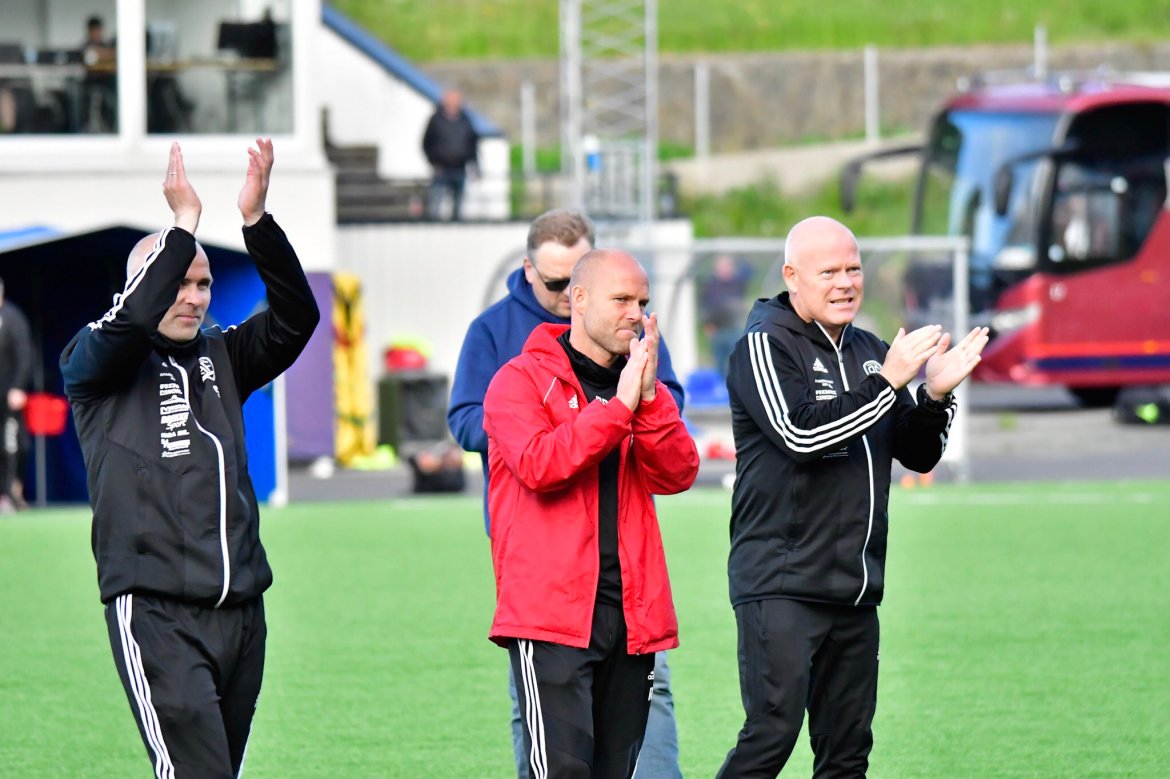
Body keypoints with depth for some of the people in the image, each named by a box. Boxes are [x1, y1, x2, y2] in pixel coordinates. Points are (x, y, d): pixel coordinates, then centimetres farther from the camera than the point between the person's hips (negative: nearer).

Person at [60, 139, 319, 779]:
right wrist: (184, 225, -18)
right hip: (154, 612, -6)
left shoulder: (220, 358, 16)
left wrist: (256, 221, -9)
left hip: (240, 608, 6)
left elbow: (294, 318, 3)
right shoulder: (97, 365, 2)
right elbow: (130, 318, -19)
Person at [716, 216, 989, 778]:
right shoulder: (764, 346, -4)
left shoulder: (870, 352, 16)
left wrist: (935, 398, -2)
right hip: (781, 585, -7)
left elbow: (919, 456, 17)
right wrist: (886, 384, -17)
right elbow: (800, 435, -19)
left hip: (855, 593, 7)